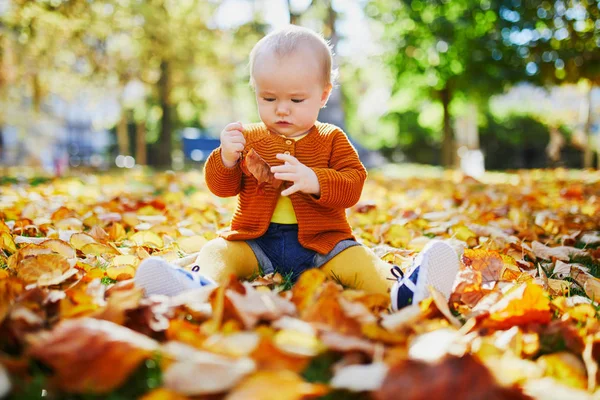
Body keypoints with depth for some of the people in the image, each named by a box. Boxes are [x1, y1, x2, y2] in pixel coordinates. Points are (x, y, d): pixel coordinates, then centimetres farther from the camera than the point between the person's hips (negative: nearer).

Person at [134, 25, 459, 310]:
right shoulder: (247, 139, 11)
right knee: (217, 252, -24)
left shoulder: (331, 140, 7)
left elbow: (353, 185, -6)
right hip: (256, 243, 1)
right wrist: (226, 158, -15)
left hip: (321, 244, -1)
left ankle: (399, 290, -50)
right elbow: (221, 187, 7)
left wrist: (314, 180, -26)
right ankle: (203, 284, -54)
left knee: (358, 261, -26)